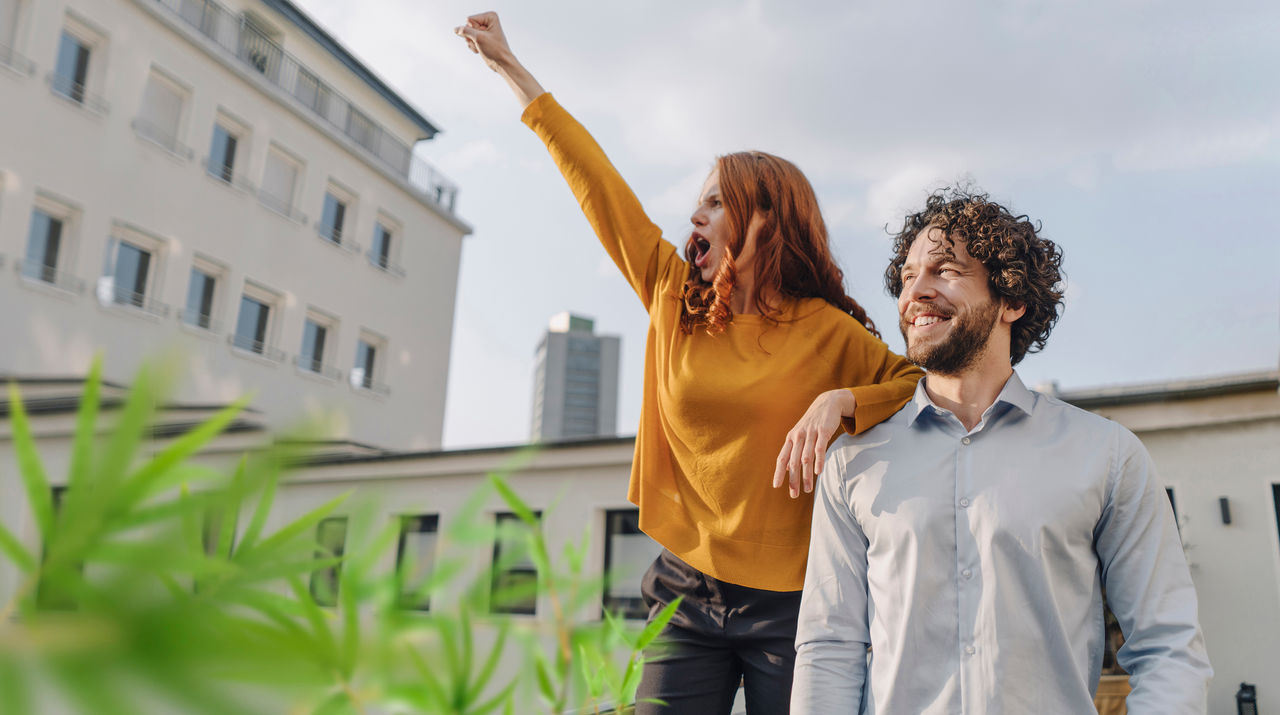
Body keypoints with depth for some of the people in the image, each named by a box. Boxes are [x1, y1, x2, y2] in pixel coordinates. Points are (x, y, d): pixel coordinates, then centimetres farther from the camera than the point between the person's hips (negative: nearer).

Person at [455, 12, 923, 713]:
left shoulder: (826, 331, -4)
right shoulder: (674, 300, 4)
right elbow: (595, 181, 8)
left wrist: (840, 402, -19)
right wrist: (510, 67, 17)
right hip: (687, 594, 3)